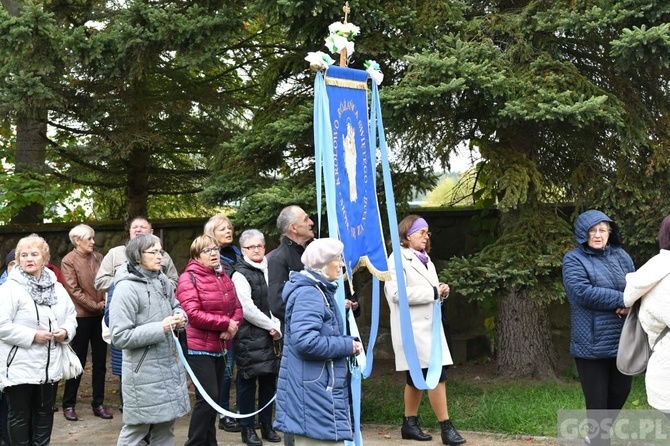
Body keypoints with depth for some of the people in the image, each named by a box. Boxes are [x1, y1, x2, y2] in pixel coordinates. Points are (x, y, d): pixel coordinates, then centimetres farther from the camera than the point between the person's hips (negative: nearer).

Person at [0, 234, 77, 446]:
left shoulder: (57, 288, 6)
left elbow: (71, 315, 14)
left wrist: (66, 331, -7)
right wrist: (32, 336, -21)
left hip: (50, 365, 6)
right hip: (20, 366, -6)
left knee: (45, 415, 17)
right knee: (20, 417, 6)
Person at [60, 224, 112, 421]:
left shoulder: (98, 257, 9)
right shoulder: (68, 261, -6)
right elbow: (74, 290, -12)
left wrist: (107, 301, -11)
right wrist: (95, 305, -14)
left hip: (100, 315, 5)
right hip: (81, 316, -5)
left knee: (100, 361, 8)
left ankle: (98, 403, 18)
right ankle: (68, 404, 15)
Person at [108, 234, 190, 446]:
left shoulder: (162, 280, 3)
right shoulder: (126, 288, -17)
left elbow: (175, 306, 21)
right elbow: (120, 336, -21)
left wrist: (180, 317, -3)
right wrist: (160, 328, -22)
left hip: (170, 365, 7)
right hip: (144, 371, -7)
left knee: (166, 425, 16)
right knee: (136, 428, 6)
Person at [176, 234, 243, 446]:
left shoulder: (224, 277, 12)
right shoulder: (188, 278, -10)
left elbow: (237, 307, 9)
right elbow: (193, 314, -20)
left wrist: (233, 327, -11)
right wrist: (225, 323, -18)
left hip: (220, 347, 7)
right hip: (199, 348, -7)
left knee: (213, 397, 13)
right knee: (208, 397, -11)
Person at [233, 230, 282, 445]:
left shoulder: (268, 270, 12)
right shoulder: (241, 275, -7)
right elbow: (247, 310, -14)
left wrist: (277, 326, -4)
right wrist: (271, 326, -9)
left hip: (270, 335, 6)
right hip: (249, 336, -6)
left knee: (269, 379, 10)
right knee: (248, 382, -1)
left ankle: (267, 425, 21)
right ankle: (247, 428, 9)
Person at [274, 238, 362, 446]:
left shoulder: (319, 292, 16)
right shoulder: (309, 295, -17)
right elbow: (305, 341, -29)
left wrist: (347, 344, 7)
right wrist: (348, 346, -18)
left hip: (320, 387, 11)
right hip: (313, 390, -11)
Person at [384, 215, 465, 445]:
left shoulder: (424, 258, 17)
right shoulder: (398, 259, -9)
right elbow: (396, 293, -21)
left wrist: (440, 290, 2)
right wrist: (433, 292, -18)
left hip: (428, 324, 9)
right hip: (412, 327, -9)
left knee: (418, 376, 13)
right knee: (437, 374, -12)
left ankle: (410, 424, 21)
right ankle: (446, 427, -6)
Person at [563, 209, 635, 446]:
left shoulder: (621, 256, 11)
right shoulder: (574, 259, -5)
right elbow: (583, 292, -18)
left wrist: (628, 306, -16)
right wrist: (622, 300, -18)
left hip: (622, 340, 5)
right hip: (592, 344, -5)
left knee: (621, 391, 16)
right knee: (597, 401, 2)